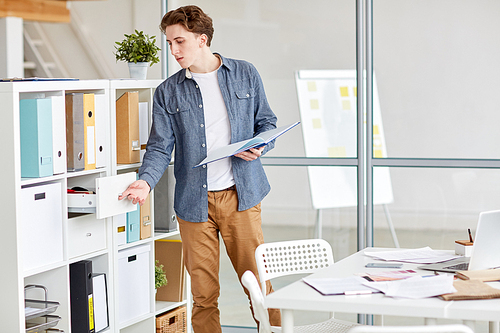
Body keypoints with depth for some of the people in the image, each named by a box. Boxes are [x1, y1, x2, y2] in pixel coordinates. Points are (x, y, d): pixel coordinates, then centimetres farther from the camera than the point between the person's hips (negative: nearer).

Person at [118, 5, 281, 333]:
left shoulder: (245, 74, 7)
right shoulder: (168, 93, 6)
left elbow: (267, 122, 13)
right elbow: (160, 147, 1)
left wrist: (260, 147, -9)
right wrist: (146, 181, -17)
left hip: (240, 196, 0)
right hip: (194, 203, 1)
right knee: (203, 294, 3)